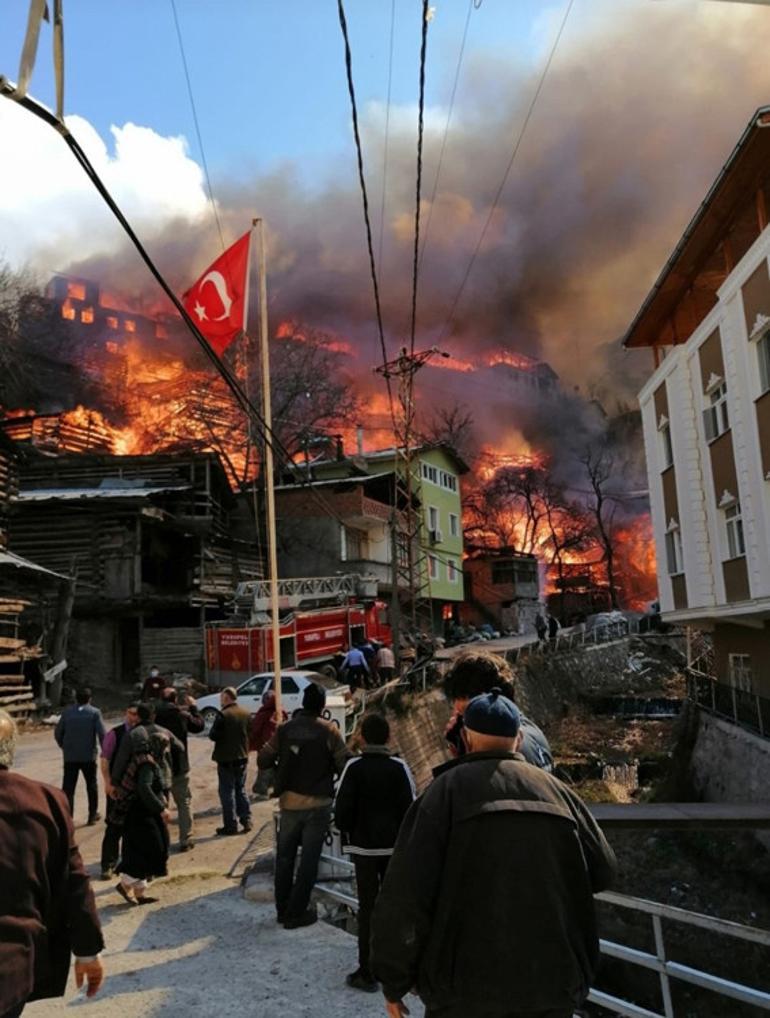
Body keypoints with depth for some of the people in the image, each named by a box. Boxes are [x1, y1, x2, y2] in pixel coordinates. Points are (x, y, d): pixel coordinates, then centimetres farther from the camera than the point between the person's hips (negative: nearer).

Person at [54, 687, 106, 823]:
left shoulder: (68, 711, 0)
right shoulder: (94, 713, -7)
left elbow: (58, 732, 3)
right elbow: (102, 734, -12)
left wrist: (63, 746, 18)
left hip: (70, 757, 1)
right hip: (88, 756, -1)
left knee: (68, 787, 4)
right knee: (91, 786, 15)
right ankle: (92, 816, 23)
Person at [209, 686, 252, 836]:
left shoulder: (223, 715, -18)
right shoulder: (245, 713, 2)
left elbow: (213, 735, -16)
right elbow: (249, 732, 10)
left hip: (226, 759, -6)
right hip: (242, 757, 6)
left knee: (227, 792, 3)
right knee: (240, 790, 17)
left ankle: (231, 825, 5)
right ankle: (246, 820, 16)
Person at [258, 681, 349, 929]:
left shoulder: (284, 729, -4)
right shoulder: (329, 731, -12)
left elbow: (263, 761, 0)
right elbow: (343, 765, -10)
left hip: (289, 803, 3)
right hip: (318, 804, -3)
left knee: (284, 857, 18)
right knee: (309, 860, 8)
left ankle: (283, 909, 26)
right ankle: (296, 913, 12)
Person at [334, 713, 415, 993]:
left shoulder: (354, 767, -13)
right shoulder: (399, 767, -9)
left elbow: (342, 808, -14)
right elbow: (410, 808, -8)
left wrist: (345, 830, 6)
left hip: (364, 846, -2)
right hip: (395, 846, 2)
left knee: (367, 906, 5)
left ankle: (366, 973, 8)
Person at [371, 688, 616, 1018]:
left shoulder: (447, 790, -7)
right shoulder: (557, 791, 4)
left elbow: (405, 894, -12)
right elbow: (603, 871, 13)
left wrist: (394, 979, -1)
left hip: (467, 984, -3)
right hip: (552, 986, 3)